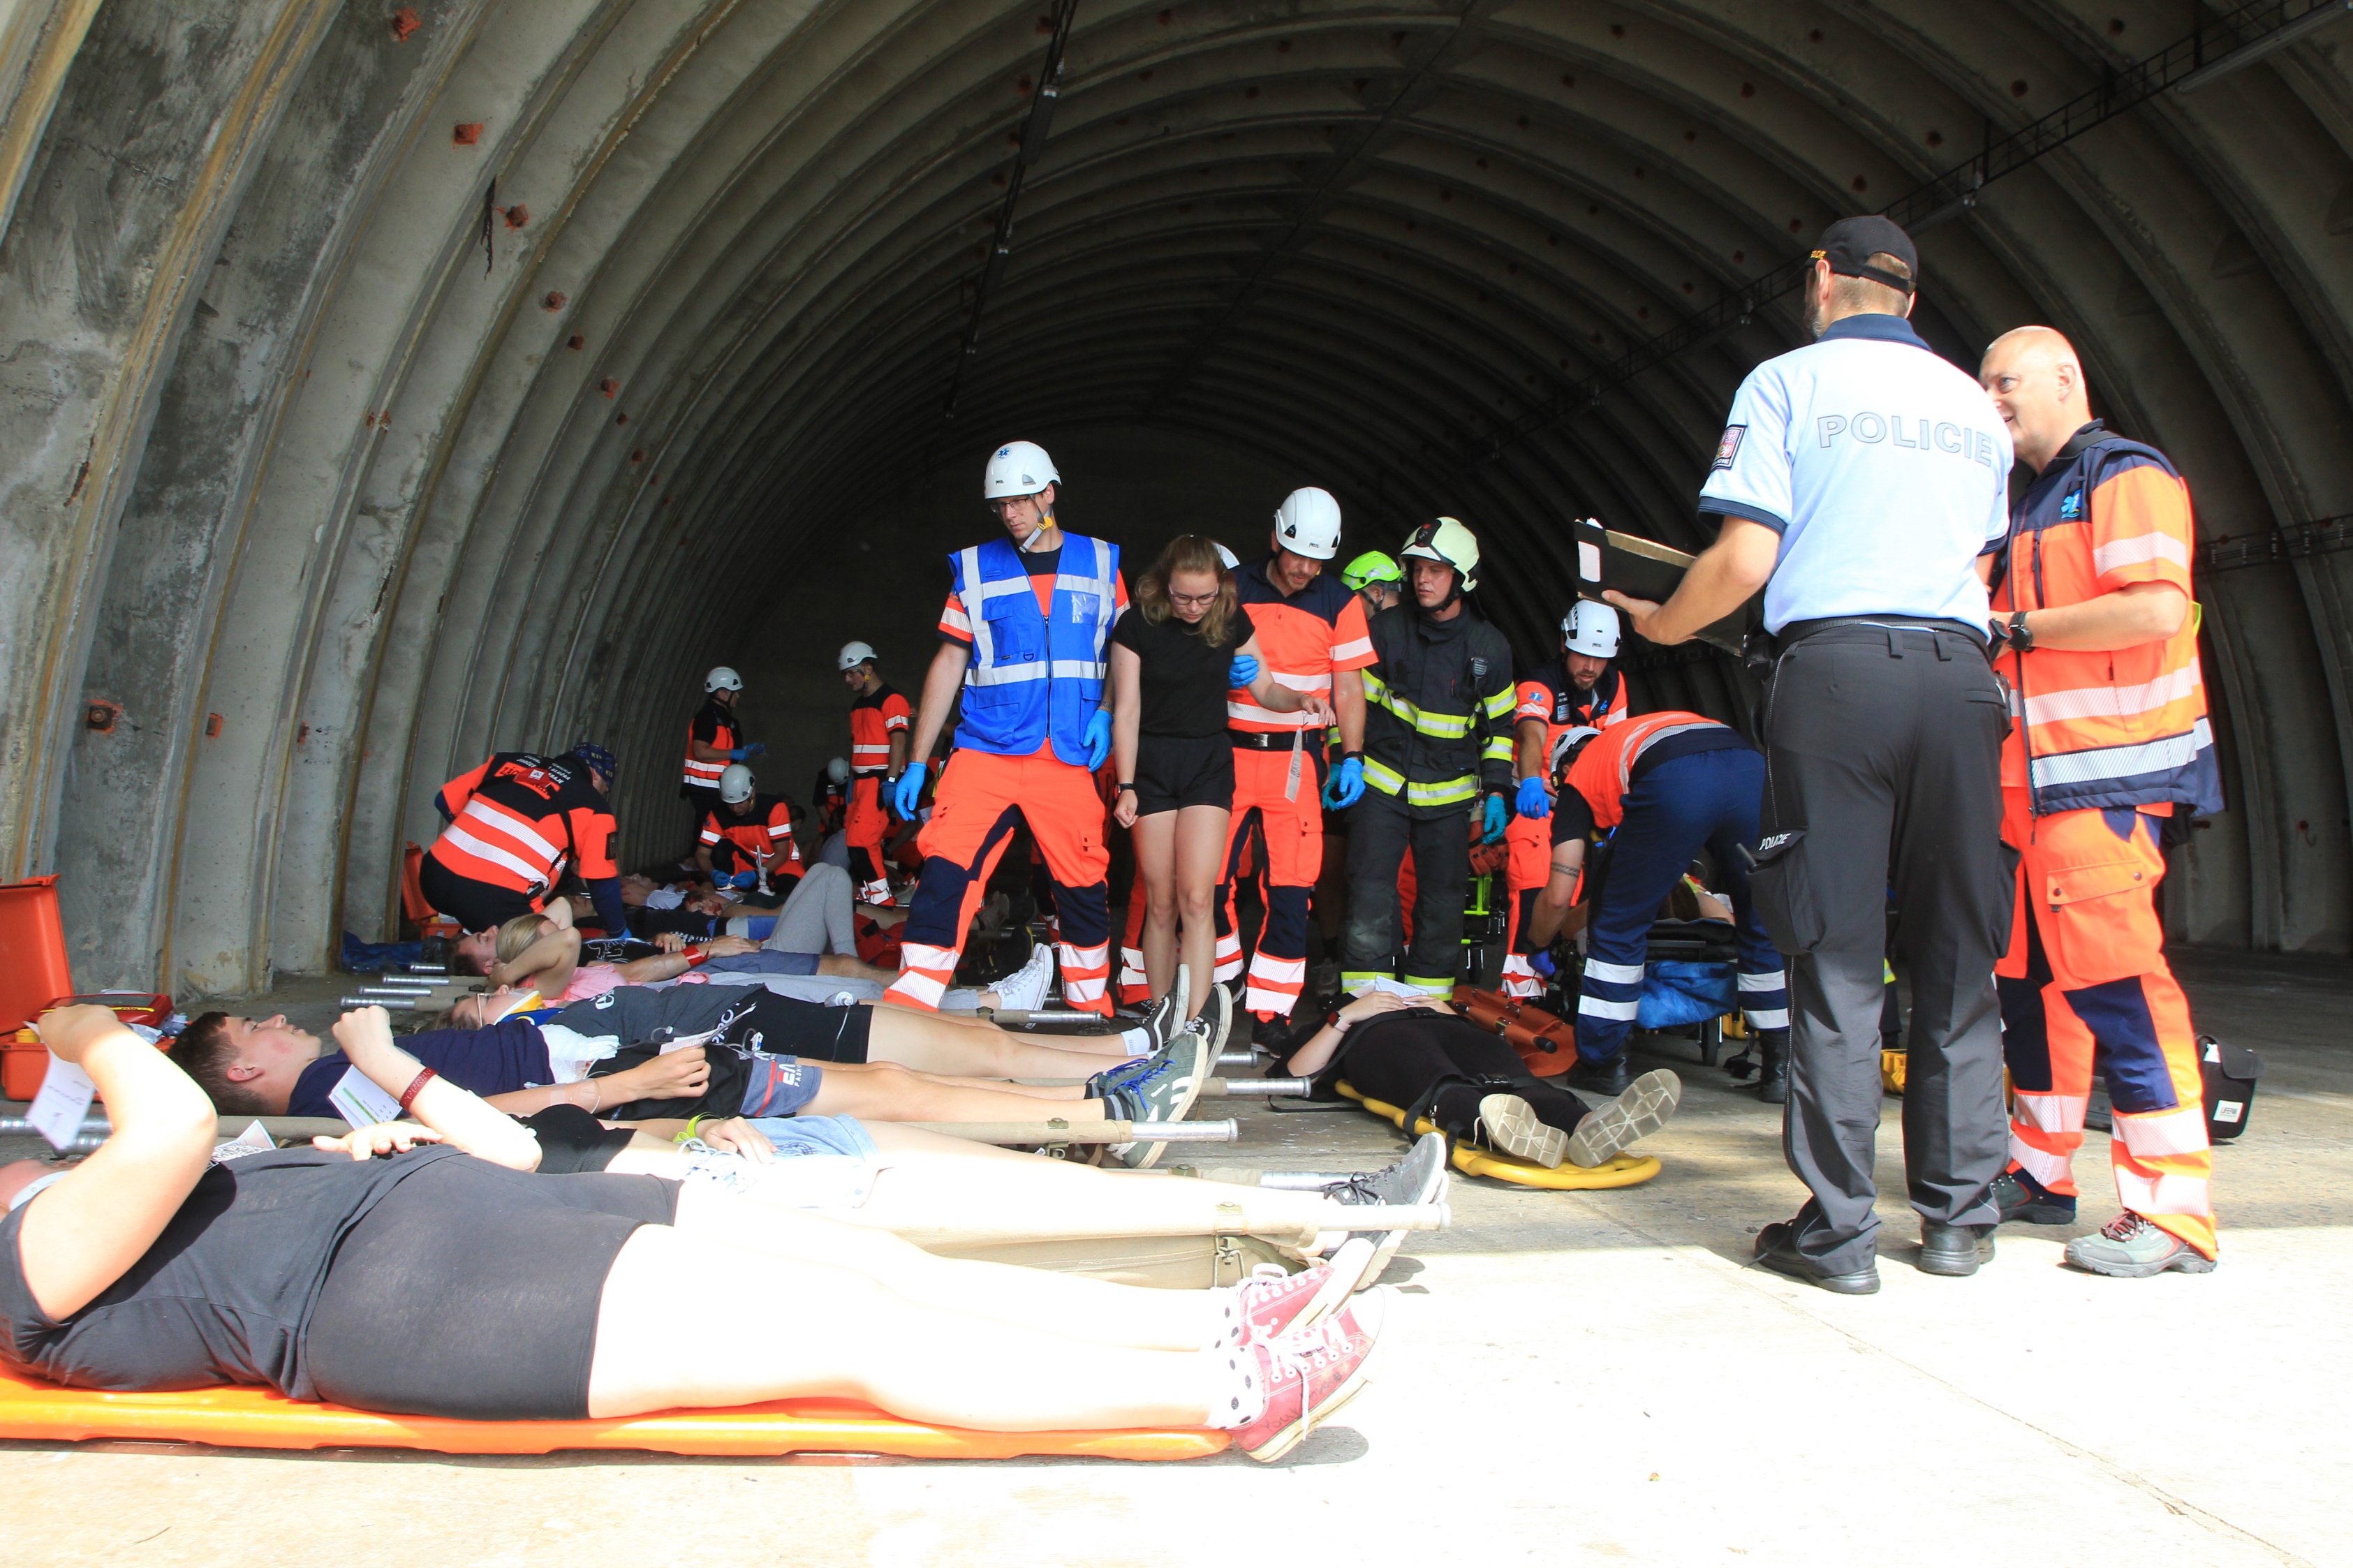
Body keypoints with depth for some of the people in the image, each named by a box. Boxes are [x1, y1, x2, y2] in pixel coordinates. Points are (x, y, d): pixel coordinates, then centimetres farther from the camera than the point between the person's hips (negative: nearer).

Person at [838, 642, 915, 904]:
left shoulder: (891, 699, -8)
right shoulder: (858, 704, 21)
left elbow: (898, 741, -15)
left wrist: (890, 781, -21)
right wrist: (851, 781, 19)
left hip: (881, 780, -9)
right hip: (861, 781, 9)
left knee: (861, 840, -16)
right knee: (857, 842, 5)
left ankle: (881, 898, -12)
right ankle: (866, 895, 10)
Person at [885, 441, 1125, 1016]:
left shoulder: (1100, 563, 8)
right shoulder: (976, 569, 7)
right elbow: (948, 664, 9)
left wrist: (1105, 715, -3)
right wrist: (916, 763, 5)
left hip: (1067, 761, 1)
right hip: (984, 754, 0)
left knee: (1084, 888, 5)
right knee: (944, 877, -13)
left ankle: (1093, 1009, 25)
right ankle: (906, 1017, -9)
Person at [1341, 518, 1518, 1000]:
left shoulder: (1490, 648, 1)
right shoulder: (1386, 629, -2)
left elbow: (1499, 725, 9)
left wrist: (1495, 792, 3)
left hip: (1449, 794, 1)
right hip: (1382, 784, -1)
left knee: (1442, 904, 6)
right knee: (1370, 897, -10)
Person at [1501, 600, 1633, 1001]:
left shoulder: (1613, 685, 1)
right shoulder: (1540, 685, -20)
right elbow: (1532, 737, -39)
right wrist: (1530, 783, -59)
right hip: (1536, 796, -6)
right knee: (1531, 877, -21)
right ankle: (1521, 974, -20)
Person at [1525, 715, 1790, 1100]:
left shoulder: (1578, 778, 31)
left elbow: (1558, 895, 24)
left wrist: (1537, 946, 42)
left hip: (1673, 781, -4)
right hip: (1752, 765, 5)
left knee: (1619, 928, 15)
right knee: (1763, 927, 20)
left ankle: (1602, 1062, 21)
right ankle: (1783, 1068, 24)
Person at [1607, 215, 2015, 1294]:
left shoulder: (1788, 381, 4)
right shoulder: (1974, 405, 18)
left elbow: (1743, 562, -5)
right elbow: (1978, 566, 21)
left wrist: (1659, 625, 12)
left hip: (1836, 666, -4)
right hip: (1961, 675, 4)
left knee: (1836, 957, -2)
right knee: (1958, 956, 10)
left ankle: (1838, 1231, 2)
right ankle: (1959, 1215, 17)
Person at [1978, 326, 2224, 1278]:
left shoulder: (2125, 477, -4)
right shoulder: (2033, 506, 23)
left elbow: (2156, 606, -19)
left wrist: (2015, 627, -13)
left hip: (2104, 775, -9)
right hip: (2029, 777, 9)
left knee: (2113, 976, -13)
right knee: (2032, 975, 11)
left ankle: (2173, 1209, -8)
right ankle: (2039, 1172, 20)